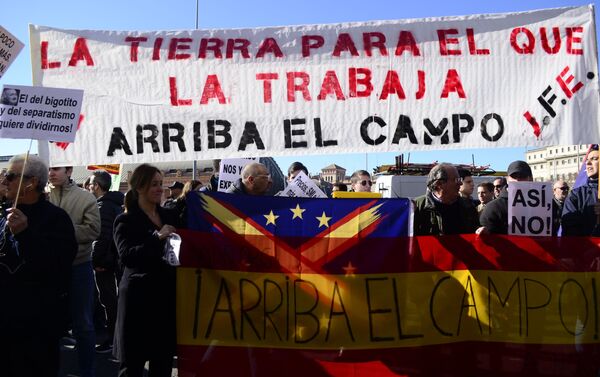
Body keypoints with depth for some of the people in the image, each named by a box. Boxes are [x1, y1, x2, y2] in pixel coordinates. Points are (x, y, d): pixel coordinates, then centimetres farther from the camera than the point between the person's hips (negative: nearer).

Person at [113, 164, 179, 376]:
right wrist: (157, 237, -26)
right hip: (139, 296, -5)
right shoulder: (126, 221, -4)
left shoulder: (170, 216, 11)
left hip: (167, 295, 5)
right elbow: (126, 256, -18)